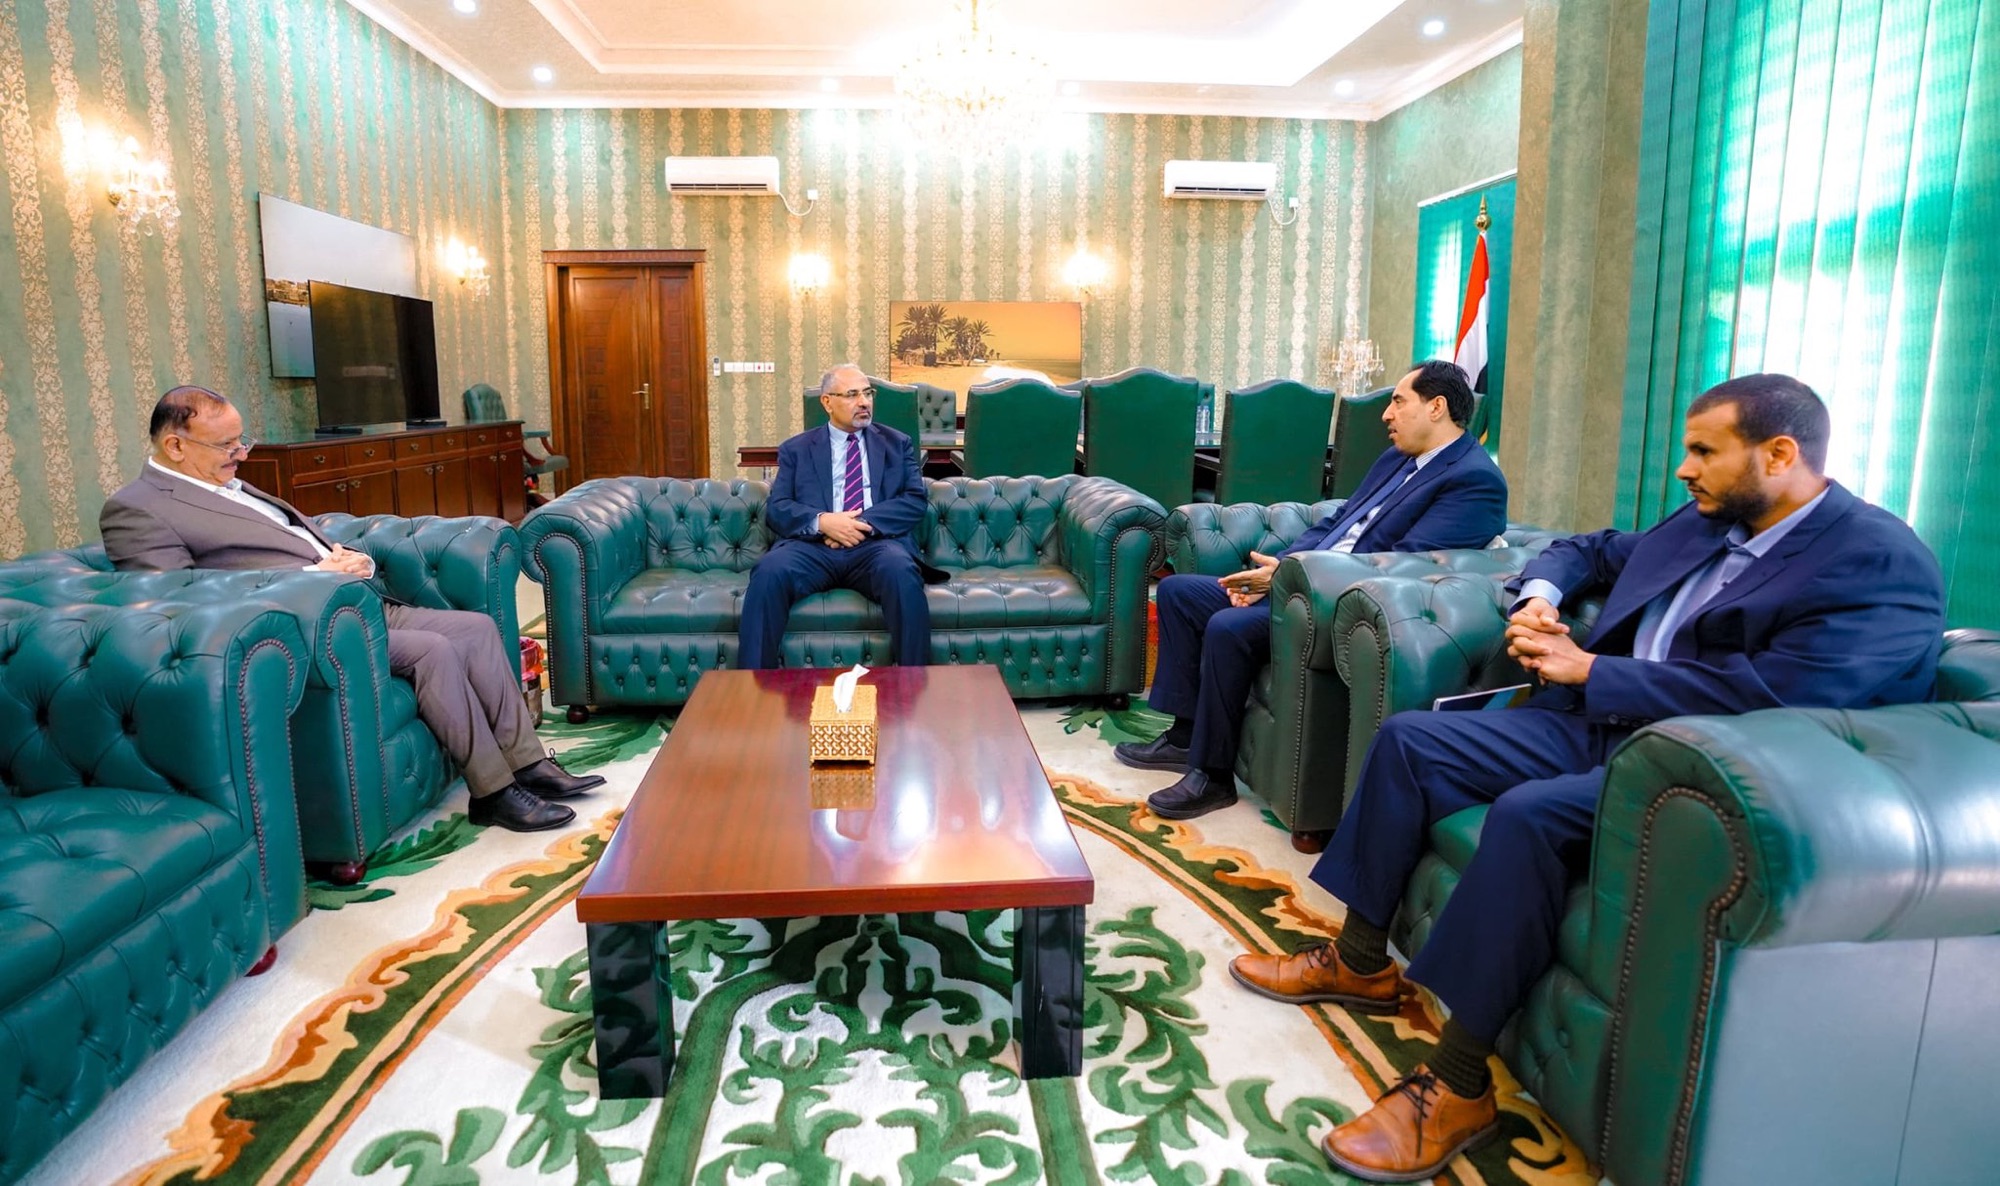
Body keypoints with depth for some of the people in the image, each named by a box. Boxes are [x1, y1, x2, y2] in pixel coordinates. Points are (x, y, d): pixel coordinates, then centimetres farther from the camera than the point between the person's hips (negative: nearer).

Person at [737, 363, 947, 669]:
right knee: (769, 573, -31)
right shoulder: (795, 449, 18)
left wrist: (864, 522, -10)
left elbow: (916, 500, 6)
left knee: (901, 572, -35)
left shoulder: (898, 444, 20)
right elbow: (776, 509, 7)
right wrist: (822, 521, -14)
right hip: (813, 545, 1)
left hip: (876, 543, 0)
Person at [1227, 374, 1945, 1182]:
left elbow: (1769, 692, -24)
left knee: (1529, 813, -35)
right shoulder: (1704, 524, 14)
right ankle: (1360, 961, 7)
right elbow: (1592, 550, 29)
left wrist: (1587, 669, -17)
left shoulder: (1883, 563, -11)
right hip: (1599, 724, 9)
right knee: (1408, 738, -4)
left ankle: (1458, 1086, -23)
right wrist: (1540, 595, 5)